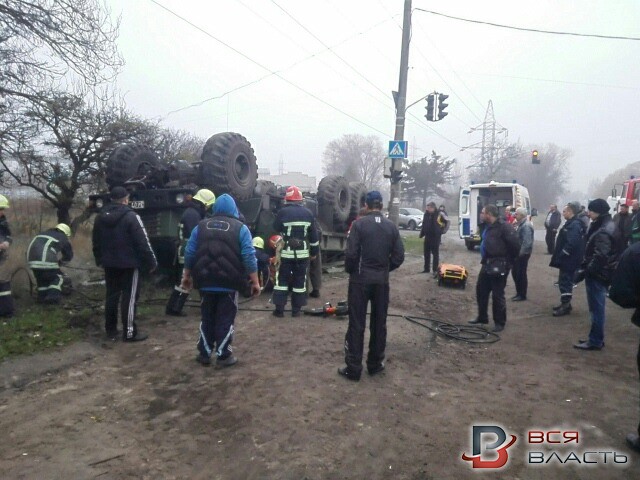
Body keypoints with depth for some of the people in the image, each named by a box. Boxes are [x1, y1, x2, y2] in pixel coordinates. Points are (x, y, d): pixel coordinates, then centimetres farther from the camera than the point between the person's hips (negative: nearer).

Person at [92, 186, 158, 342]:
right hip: (129, 264, -7)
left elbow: (96, 242, 17)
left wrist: (100, 260, 29)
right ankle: (129, 333, 2)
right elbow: (143, 243, -17)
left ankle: (111, 330, 23)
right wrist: (151, 263, -10)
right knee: (129, 297, -2)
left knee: (112, 295, 15)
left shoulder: (101, 217, 8)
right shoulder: (131, 217, -15)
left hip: (110, 264, 7)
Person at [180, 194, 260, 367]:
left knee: (207, 319, 16)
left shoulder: (201, 226, 7)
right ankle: (223, 356, 11)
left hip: (206, 282, 3)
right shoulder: (240, 228, -2)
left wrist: (187, 276, 19)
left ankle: (204, 354, 23)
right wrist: (255, 282, -4)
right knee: (225, 320, 6)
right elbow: (249, 257, -9)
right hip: (229, 283, -3)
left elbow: (189, 253, 7)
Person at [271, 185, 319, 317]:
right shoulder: (308, 213, 5)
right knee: (300, 281, 9)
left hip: (285, 252, -2)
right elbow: (314, 235, 8)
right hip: (303, 253, 3)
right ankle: (296, 310, 13)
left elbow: (276, 231, -1)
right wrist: (314, 252, 15)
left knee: (282, 280, 7)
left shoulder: (282, 212, -7)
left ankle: (279, 309, 7)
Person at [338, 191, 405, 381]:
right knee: (379, 323, 14)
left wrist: (350, 270, 4)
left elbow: (351, 253, -15)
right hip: (382, 281, 4)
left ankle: (353, 368, 5)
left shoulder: (359, 224, -9)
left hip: (360, 279, -3)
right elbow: (399, 256, 1)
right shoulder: (391, 227, 3)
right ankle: (375, 364, 23)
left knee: (357, 324, 1)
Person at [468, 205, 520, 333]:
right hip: (487, 264, 10)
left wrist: (508, 261, -9)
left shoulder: (504, 227, -17)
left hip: (499, 266, -10)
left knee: (497, 295, -1)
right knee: (481, 290, 16)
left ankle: (500, 322, 13)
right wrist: (485, 259, 15)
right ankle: (482, 317, 30)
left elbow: (515, 244, -19)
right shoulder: (488, 226, 12)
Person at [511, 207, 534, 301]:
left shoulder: (526, 226, -19)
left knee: (521, 274, 0)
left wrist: (520, 253, -20)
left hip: (522, 254, -9)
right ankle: (518, 293, 25)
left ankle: (522, 295, 11)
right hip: (518, 253, 9)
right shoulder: (519, 224, 12)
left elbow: (527, 242, -25)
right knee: (515, 273, 14)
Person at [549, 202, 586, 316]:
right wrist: (559, 256, 16)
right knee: (565, 281, 17)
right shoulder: (571, 223, 14)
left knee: (565, 282, -3)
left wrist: (560, 256, -20)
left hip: (569, 260, -10)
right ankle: (565, 303, 27)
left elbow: (571, 244, -28)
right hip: (567, 259, 10)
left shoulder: (575, 225, -20)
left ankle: (565, 306, 4)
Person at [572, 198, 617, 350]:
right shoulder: (604, 226, 11)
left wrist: (584, 271, -21)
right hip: (599, 273, 10)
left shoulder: (603, 232, -21)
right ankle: (596, 338, 27)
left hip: (597, 274, -10)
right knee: (597, 307, 17)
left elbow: (599, 257, -26)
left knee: (596, 308, -1)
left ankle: (595, 341, 9)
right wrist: (584, 268, 15)